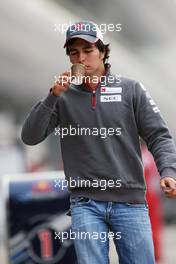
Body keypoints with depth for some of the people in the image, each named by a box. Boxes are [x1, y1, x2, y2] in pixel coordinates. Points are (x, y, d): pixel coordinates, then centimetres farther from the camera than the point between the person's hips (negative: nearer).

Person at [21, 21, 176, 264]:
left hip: (131, 202, 0)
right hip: (86, 204, 0)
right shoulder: (63, 98, 8)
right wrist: (53, 97, -10)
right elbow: (30, 137, 0)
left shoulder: (131, 89, 6)